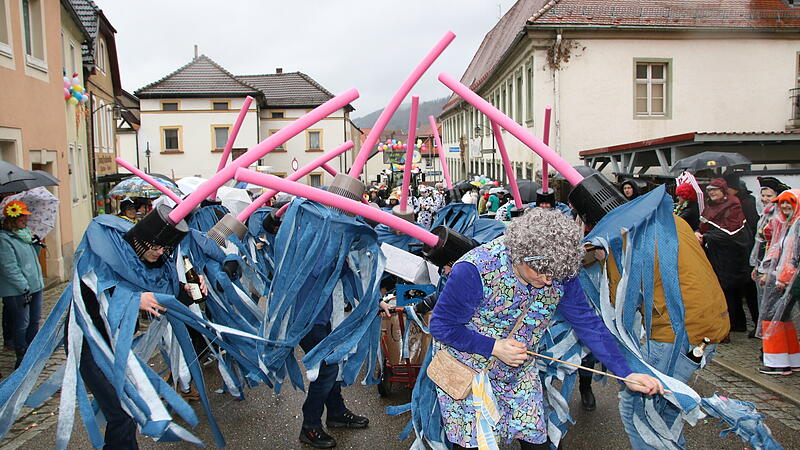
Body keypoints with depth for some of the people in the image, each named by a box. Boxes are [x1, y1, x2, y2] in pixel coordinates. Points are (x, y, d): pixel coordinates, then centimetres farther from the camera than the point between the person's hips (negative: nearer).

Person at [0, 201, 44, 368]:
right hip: (16, 292, -8)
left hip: (34, 286, 8)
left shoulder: (26, 233, 11)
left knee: (34, 320, 16)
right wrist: (24, 288, -21)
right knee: (21, 324, 1)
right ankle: (22, 358, 13)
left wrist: (36, 245, 3)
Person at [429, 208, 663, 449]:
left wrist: (627, 374, -8)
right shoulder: (475, 271, -32)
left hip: (518, 373, 4)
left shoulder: (559, 273, -16)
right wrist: (494, 347, -27)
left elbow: (587, 322, -5)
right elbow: (441, 325, -22)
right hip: (466, 370, -4)